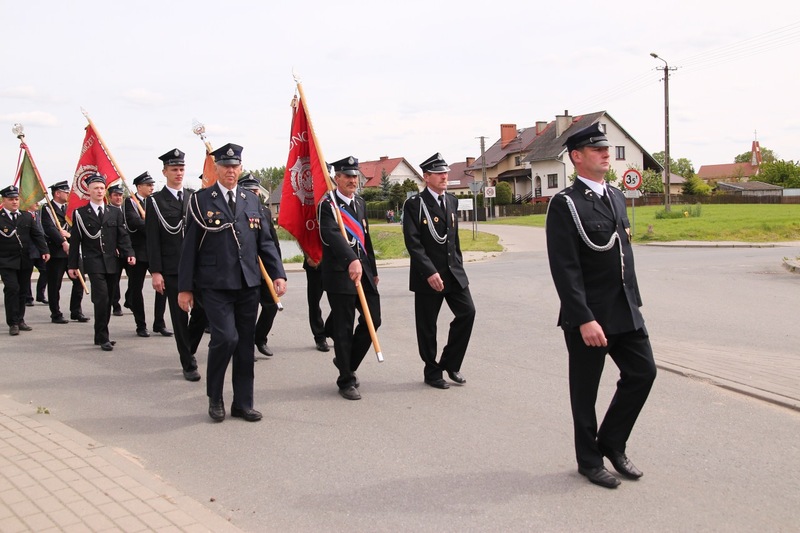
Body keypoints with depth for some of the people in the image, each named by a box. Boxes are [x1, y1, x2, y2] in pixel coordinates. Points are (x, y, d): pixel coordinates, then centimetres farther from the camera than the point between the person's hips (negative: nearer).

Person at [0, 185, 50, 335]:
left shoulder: (27, 216, 11)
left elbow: (37, 235, 9)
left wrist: (44, 250, 0)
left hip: (25, 261, 4)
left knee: (23, 291, 8)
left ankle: (20, 320, 20)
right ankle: (13, 323, -3)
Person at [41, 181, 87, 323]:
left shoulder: (69, 208, 16)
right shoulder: (47, 209, -4)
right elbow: (49, 228, -17)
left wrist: (69, 233, -12)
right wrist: (63, 242, -28)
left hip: (72, 249, 6)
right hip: (56, 251, -6)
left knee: (79, 279, 2)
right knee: (55, 284, 0)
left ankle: (76, 311, 13)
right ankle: (56, 315, 9)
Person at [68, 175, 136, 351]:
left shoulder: (115, 212, 11)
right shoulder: (80, 213, 3)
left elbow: (123, 236, 7)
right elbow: (75, 241, 4)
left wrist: (129, 253, -9)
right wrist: (72, 265, 2)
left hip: (112, 262, 4)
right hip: (94, 262, -4)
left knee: (107, 300, 9)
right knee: (102, 298, -15)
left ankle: (101, 336, 21)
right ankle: (103, 337, -8)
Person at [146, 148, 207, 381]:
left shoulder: (194, 197, 10)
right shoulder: (156, 201, 1)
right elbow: (152, 240, -3)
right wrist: (155, 272, -9)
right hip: (172, 269, -3)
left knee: (203, 311, 1)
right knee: (180, 317, 3)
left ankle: (189, 349, 27)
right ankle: (188, 363, 14)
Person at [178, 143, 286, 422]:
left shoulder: (251, 200, 12)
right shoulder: (201, 200, 0)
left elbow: (265, 241, 11)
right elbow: (190, 246, -1)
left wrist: (278, 273, -1)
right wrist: (185, 288, -3)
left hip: (248, 284, 4)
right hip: (216, 285, -4)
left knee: (245, 344, 7)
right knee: (226, 338, -15)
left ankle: (243, 404, 19)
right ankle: (215, 397, 9)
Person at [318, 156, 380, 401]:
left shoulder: (360, 203, 15)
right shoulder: (327, 205, -10)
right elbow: (332, 235, -27)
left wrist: (373, 269, 23)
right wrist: (352, 261, -41)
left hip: (364, 270, 7)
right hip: (339, 274, -7)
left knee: (373, 320, 6)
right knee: (344, 329, 0)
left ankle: (347, 362, 27)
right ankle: (346, 381, 12)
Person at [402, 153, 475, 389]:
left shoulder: (452, 201, 12)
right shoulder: (414, 204, -9)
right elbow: (413, 243, -16)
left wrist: (459, 267, 17)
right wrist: (430, 272, -22)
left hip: (454, 272, 6)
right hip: (428, 276, -6)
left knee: (467, 312, -3)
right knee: (427, 326, 3)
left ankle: (450, 363, 14)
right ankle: (432, 372, 20)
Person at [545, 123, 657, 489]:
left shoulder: (616, 197, 12)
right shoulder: (565, 205, -13)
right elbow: (565, 269, -19)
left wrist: (633, 300, 17)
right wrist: (584, 319, -23)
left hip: (626, 309, 7)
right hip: (588, 314, -7)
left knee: (643, 372, 8)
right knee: (585, 390, 7)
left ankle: (612, 442, 26)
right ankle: (589, 459, 24)